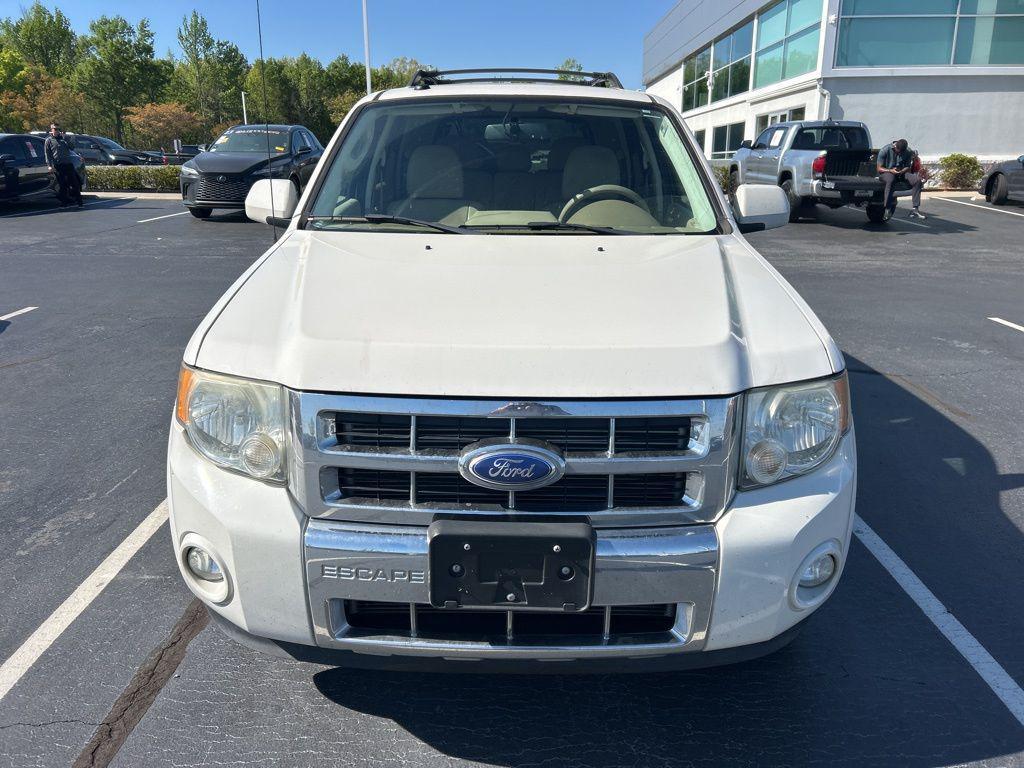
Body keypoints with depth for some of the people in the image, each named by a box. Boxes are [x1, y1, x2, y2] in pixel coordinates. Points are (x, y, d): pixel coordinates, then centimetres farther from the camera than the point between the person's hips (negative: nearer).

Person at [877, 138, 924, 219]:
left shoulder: (908, 152, 0)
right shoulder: (885, 150, -11)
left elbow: (908, 167, 5)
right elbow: (879, 168, -9)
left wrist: (902, 171, -18)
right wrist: (890, 170, -27)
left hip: (901, 172, 4)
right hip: (886, 172, -4)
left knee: (917, 180, -21)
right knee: (891, 180, -42)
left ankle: (914, 209, -21)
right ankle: (887, 208, -40)